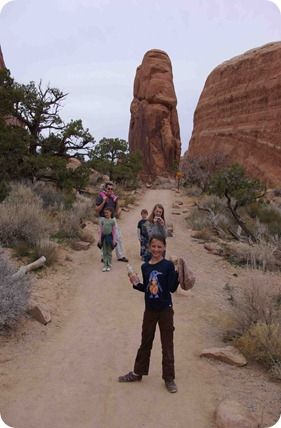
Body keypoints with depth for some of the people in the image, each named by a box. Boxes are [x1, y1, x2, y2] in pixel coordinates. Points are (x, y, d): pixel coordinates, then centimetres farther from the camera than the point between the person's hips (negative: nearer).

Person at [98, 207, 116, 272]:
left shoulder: (112, 221, -3)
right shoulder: (102, 220, 2)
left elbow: (114, 231, -1)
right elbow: (100, 230, 5)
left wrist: (114, 240, -4)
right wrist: (100, 239, 2)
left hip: (110, 236, -2)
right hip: (104, 236, 2)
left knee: (109, 252, 7)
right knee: (104, 252, 7)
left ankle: (109, 265, 14)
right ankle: (105, 265, 13)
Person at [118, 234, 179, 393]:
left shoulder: (168, 265, -13)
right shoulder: (145, 267, 0)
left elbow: (172, 288, -16)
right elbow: (146, 288, 9)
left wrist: (178, 277, -31)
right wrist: (135, 284, -6)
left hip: (165, 310, -4)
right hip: (150, 310, 4)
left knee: (167, 344, 7)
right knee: (146, 342, 18)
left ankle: (169, 378, 22)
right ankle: (138, 373, 34)